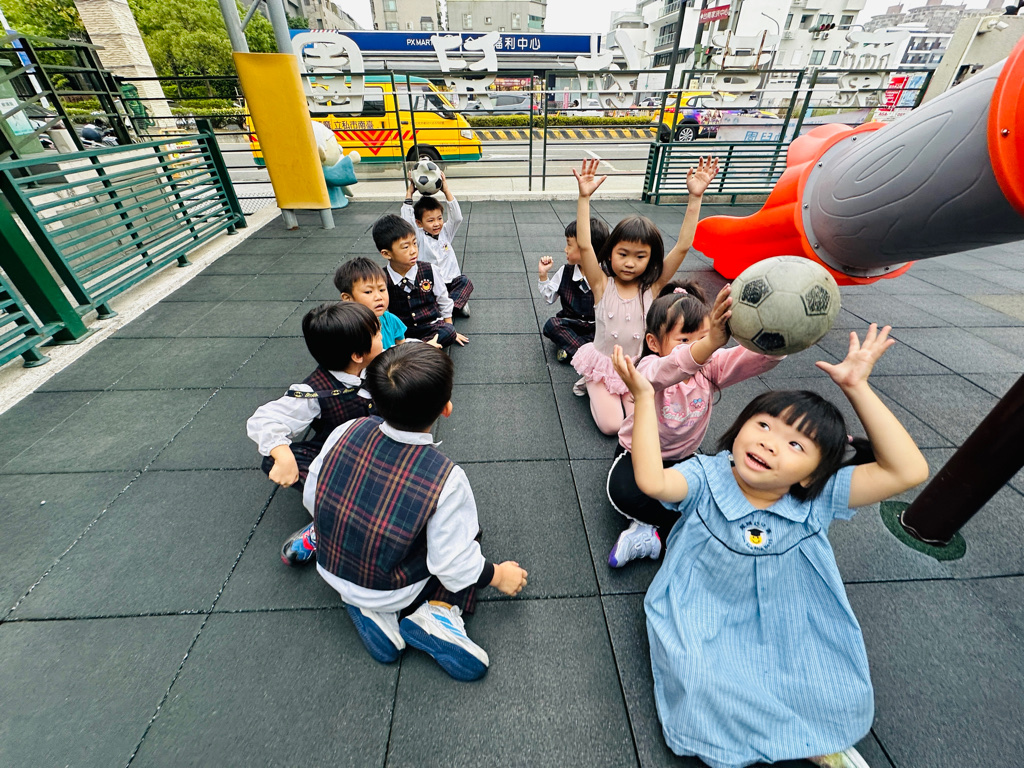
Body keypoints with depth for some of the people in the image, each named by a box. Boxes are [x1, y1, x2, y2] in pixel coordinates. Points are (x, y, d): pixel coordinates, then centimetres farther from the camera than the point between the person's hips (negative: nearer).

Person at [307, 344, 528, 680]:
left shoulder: (346, 432, -19)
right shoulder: (446, 478, -31)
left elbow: (310, 498, -3)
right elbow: (456, 568, -22)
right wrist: (498, 574, -2)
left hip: (331, 572, 4)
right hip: (392, 594, -3)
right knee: (469, 529, 12)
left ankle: (367, 610, 10)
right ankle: (438, 613, -4)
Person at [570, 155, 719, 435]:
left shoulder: (652, 286, -10)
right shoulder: (602, 284, -15)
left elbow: (683, 246, -18)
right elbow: (584, 245, -26)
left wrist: (695, 197, -23)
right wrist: (584, 197, -34)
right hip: (603, 364, -2)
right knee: (611, 425, -11)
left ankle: (622, 394, 20)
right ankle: (594, 388, 17)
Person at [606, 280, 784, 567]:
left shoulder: (711, 366, -13)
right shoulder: (649, 368, -26)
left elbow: (756, 359, -32)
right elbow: (668, 371, -53)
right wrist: (711, 343, -73)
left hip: (683, 457, 4)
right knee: (625, 493, -34)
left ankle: (654, 534, -9)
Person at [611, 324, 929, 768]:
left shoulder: (819, 499, -13)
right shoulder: (706, 478, -20)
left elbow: (909, 471, -22)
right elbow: (652, 481, -39)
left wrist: (857, 389, -25)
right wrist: (644, 397, -37)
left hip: (786, 628, 3)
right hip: (702, 621, -2)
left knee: (842, 704, -15)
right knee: (707, 692, -23)